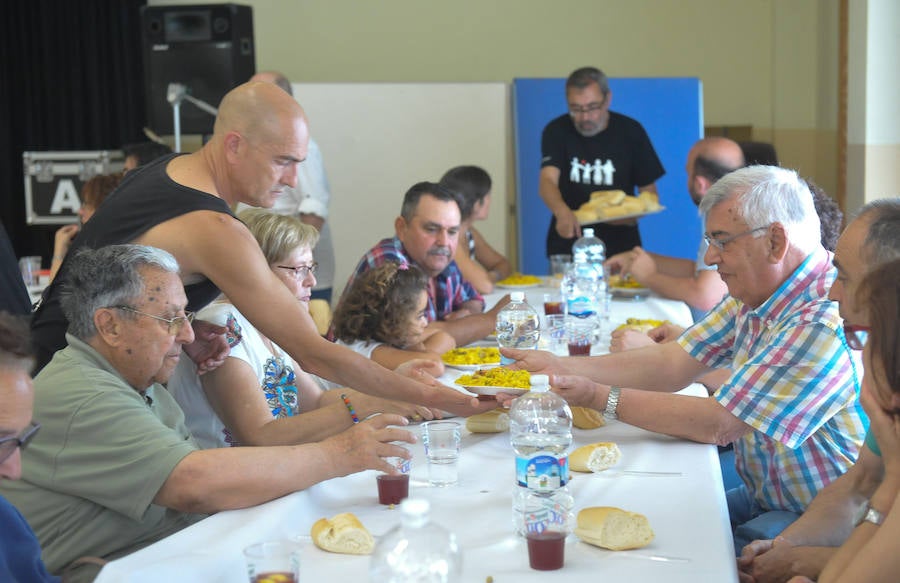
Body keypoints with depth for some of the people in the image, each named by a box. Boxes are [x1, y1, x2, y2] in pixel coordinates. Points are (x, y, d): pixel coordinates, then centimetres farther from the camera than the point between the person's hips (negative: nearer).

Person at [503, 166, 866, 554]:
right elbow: (672, 363, 4)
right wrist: (560, 367, -5)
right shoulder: (756, 294, 5)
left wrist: (599, 397, -19)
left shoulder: (825, 325, -26)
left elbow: (717, 425, -24)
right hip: (761, 498, 8)